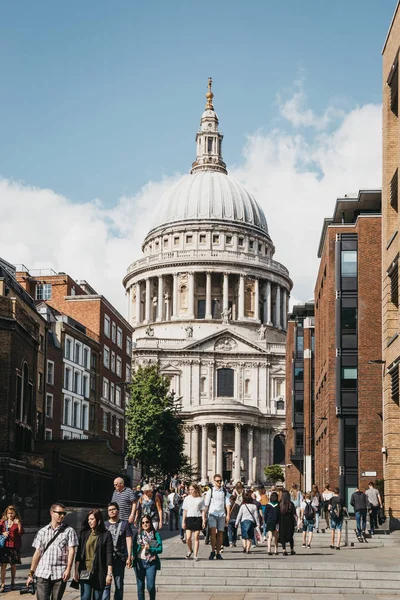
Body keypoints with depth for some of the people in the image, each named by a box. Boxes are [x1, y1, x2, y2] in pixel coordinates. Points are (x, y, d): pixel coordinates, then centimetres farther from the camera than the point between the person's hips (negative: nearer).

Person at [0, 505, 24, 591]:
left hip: (14, 546, -1)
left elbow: (21, 533, -10)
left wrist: (19, 524, -22)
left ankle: (13, 582, 22)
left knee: (13, 564, 8)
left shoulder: (17, 522, 1)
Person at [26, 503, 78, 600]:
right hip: (43, 574, 1)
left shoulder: (69, 531, 5)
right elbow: (37, 553, 13)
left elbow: (71, 551, -2)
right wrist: (31, 573, 10)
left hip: (60, 574, -1)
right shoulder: (42, 532, 11)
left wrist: (68, 569, -14)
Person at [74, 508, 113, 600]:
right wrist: (76, 571, 1)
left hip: (99, 573, -2)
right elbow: (79, 554, 8)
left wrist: (109, 573, -9)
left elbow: (109, 555, -4)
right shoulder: (84, 534, 8)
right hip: (85, 572, 2)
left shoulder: (106, 535, 0)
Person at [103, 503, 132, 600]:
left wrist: (129, 557, -4)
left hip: (120, 559, -1)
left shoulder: (124, 524, 6)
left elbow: (129, 541, 2)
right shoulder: (104, 525, 11)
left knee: (119, 584, 6)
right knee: (106, 584, -6)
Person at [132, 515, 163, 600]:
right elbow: (134, 548, 2)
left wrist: (149, 548, -16)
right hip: (139, 562, 2)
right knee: (140, 586, 6)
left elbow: (160, 549, -2)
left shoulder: (156, 534, 3)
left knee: (150, 586, -8)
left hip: (151, 562, -2)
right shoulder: (138, 534, 8)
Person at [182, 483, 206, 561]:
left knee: (196, 537, -1)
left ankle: (195, 555, 6)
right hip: (189, 518, 1)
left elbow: (203, 511, 4)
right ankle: (190, 550, 21)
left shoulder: (200, 499, 4)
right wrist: (183, 521, 4)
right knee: (188, 537, -6)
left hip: (198, 518, -1)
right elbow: (185, 511, 9)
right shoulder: (187, 499, 8)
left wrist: (203, 521, -5)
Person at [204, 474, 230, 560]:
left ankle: (218, 553, 10)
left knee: (220, 533, 2)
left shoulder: (224, 491, 10)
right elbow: (206, 504, 6)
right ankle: (213, 551, -12)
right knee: (213, 531, -19)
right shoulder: (210, 491, 5)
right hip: (212, 514, -2)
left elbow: (227, 504, 8)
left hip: (221, 515, 2)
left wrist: (228, 515, 0)